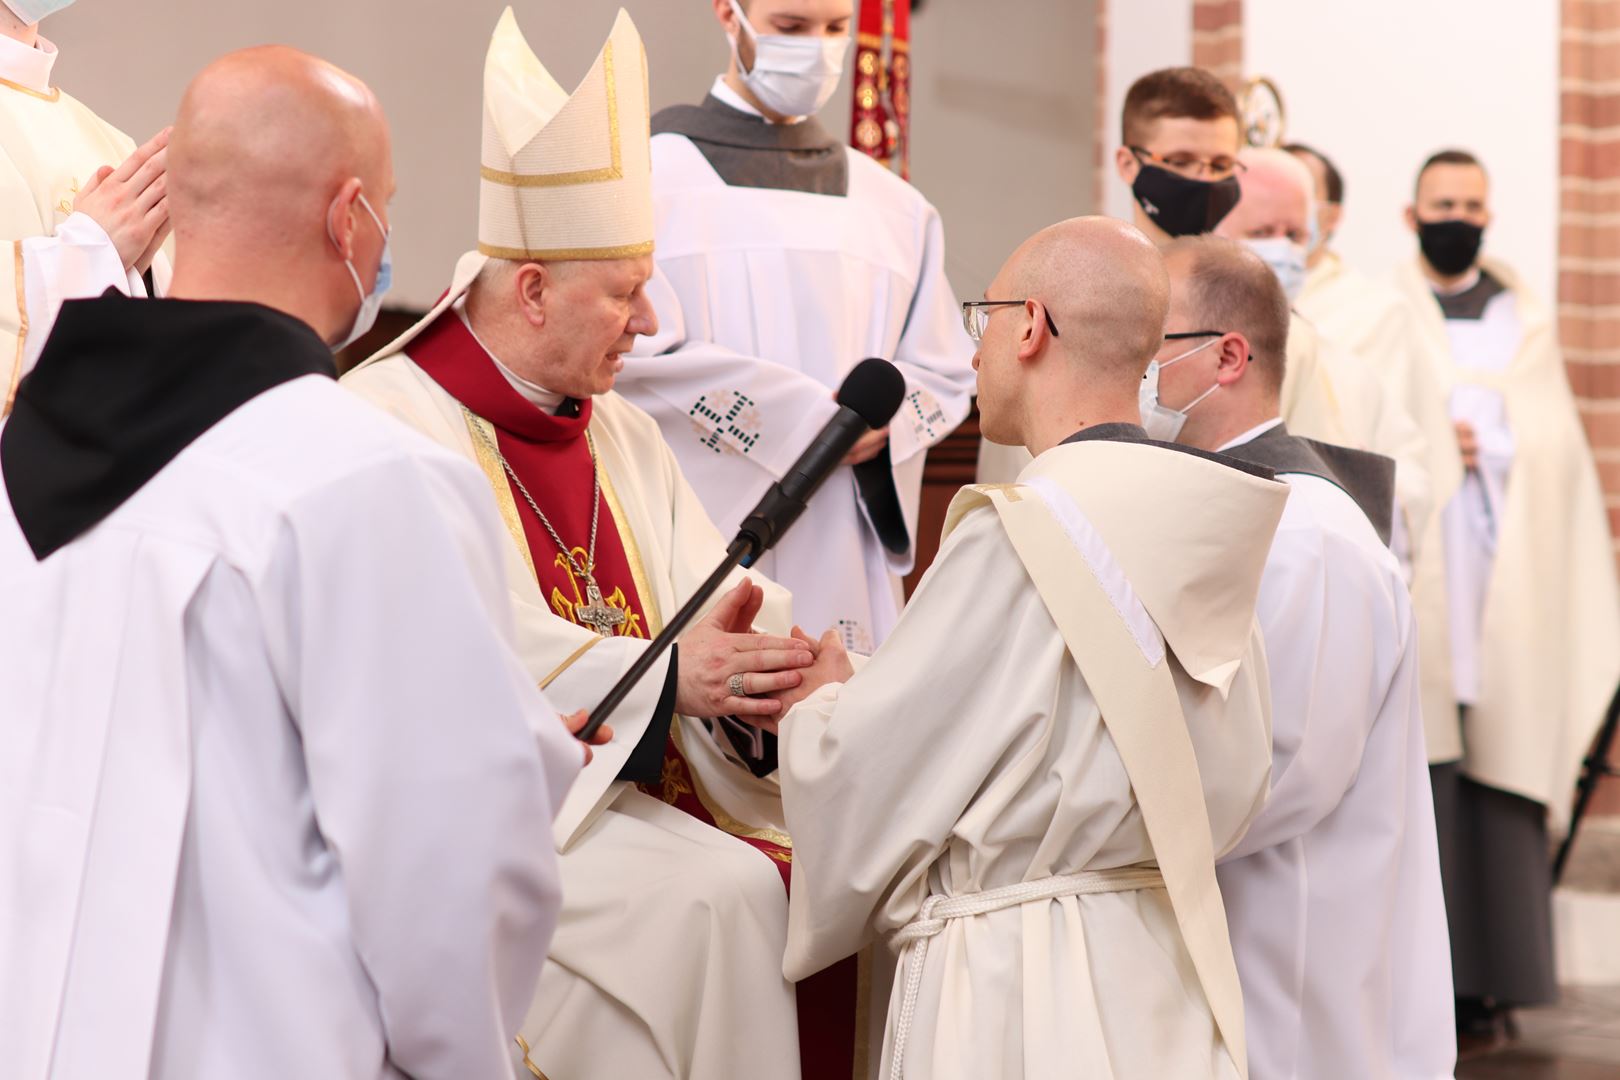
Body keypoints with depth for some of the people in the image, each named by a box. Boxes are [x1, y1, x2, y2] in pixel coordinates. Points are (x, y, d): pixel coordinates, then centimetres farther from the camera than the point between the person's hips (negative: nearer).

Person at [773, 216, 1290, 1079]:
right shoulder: (1197, 533, 4)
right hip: (1164, 976, 8)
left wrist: (816, 702, 11)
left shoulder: (1017, 538, -17)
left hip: (1021, 997, -7)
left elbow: (858, 774, -13)